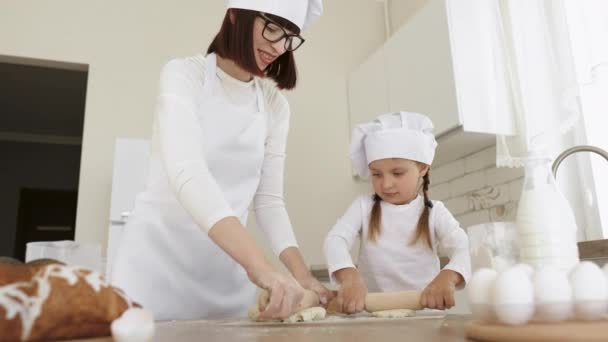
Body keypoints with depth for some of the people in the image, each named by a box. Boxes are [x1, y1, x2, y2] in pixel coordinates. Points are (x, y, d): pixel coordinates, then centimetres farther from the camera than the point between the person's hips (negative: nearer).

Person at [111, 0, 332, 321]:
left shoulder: (275, 105, 4)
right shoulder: (185, 74, -10)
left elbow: (268, 199, 3)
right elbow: (186, 172, -26)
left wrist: (301, 273, -11)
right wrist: (260, 265, -37)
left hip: (227, 266, 4)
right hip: (159, 255, -4)